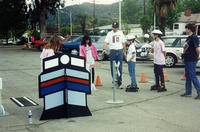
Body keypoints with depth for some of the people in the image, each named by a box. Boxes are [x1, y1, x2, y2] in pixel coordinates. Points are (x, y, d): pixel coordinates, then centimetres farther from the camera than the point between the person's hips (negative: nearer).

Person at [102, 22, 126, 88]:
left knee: (119, 67, -3)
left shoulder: (121, 33, 11)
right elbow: (106, 42, -6)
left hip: (120, 51, 1)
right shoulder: (109, 33, 4)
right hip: (112, 51, -1)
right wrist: (104, 49, -22)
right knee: (113, 67, 1)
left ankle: (119, 80, 2)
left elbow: (123, 43, 15)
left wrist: (124, 51, 11)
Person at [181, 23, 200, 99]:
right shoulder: (189, 37, 14)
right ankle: (188, 92, 22)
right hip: (187, 59, 10)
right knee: (187, 76, 13)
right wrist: (184, 56, 14)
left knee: (193, 76, -8)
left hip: (192, 60, -10)